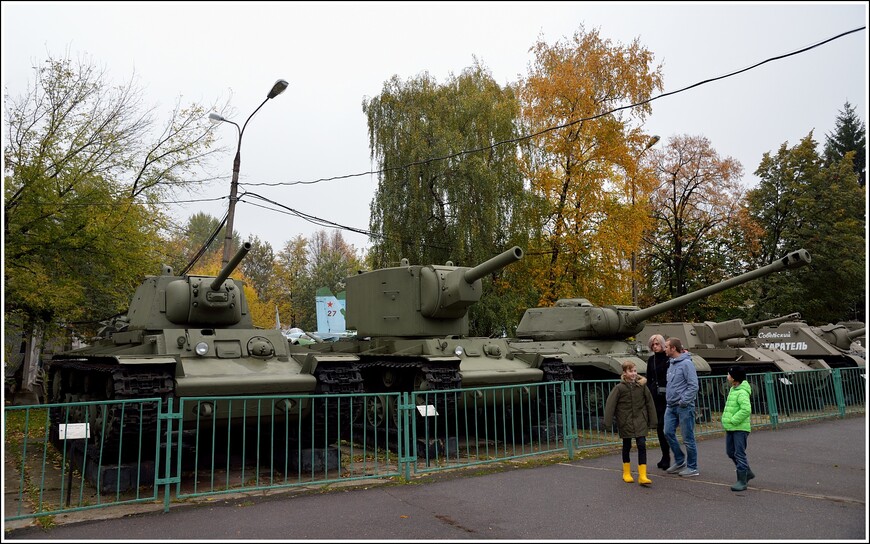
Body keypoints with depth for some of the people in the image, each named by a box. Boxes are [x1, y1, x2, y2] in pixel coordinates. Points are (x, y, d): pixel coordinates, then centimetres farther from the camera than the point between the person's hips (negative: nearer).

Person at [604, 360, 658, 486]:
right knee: (627, 446, 11)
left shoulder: (642, 386, -2)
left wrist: (652, 421, 6)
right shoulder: (619, 388, -9)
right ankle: (626, 473, 26)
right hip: (625, 422, -1)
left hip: (640, 421, 1)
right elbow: (610, 404, -9)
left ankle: (642, 476, -4)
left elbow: (649, 403, 4)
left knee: (642, 446, -7)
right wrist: (608, 422, -12)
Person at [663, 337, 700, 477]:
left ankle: (692, 467, 12)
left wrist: (684, 401, -17)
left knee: (688, 438, 1)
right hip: (671, 406, 8)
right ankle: (680, 461, 22)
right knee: (668, 432, 5)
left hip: (684, 406, -8)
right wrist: (668, 398, 14)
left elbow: (693, 386, -17)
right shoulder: (671, 363, 13)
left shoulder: (686, 363, -13)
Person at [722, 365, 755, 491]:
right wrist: (725, 420, 14)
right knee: (730, 452, 16)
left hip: (740, 428, -10)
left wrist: (733, 420, -23)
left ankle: (742, 481, 2)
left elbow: (746, 409, -29)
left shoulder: (742, 392, -19)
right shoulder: (733, 389, 12)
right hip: (730, 428, 10)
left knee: (739, 454, -5)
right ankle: (747, 473, 31)